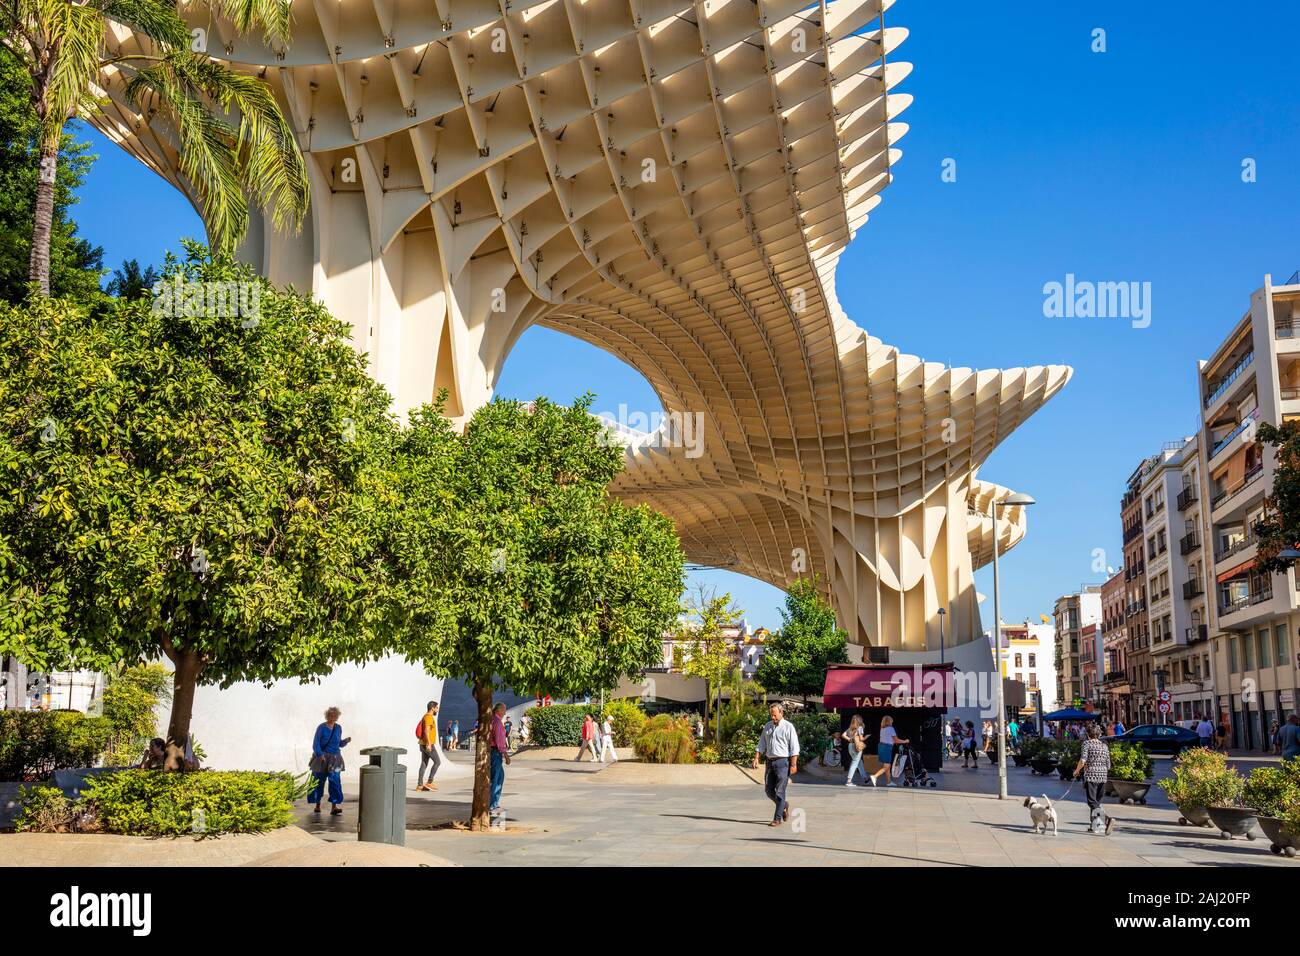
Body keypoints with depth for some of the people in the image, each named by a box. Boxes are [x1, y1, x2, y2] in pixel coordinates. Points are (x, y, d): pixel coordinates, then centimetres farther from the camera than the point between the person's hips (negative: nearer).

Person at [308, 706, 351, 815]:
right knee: (319, 781, 5)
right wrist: (320, 755, -24)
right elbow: (315, 744, -10)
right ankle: (317, 805, 21)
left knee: (335, 781, -10)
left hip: (334, 758, 3)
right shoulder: (321, 728, -7)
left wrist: (346, 741, -3)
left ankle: (334, 807, -16)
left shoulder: (338, 728, 8)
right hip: (322, 758, -3)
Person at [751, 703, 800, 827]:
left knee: (780, 791, -6)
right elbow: (761, 745, 15)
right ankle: (784, 806, 32)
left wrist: (793, 765, -14)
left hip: (783, 762, -6)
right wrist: (756, 759, 3)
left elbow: (794, 748, -8)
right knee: (768, 790, 8)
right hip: (770, 762, 6)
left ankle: (777, 819, -1)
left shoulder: (788, 727, -5)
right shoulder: (767, 726, 12)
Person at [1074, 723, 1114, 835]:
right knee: (1097, 801, 17)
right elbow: (1108, 765, 11)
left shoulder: (1087, 743, -5)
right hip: (1103, 776, 6)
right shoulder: (1104, 745, 11)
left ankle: (1109, 818, -27)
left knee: (1093, 803, -7)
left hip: (1090, 776, -6)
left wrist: (1077, 771, 0)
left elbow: (1083, 761, -16)